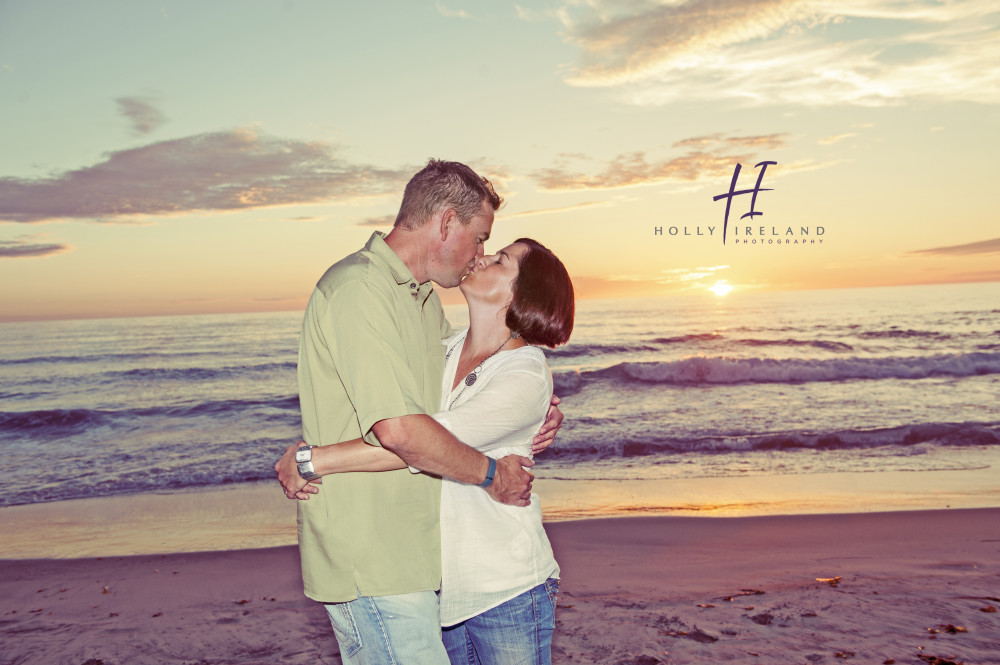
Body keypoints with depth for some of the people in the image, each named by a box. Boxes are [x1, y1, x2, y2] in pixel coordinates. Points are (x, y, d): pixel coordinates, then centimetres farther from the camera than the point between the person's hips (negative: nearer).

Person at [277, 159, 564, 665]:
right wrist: (491, 474, -12)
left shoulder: (423, 299, 16)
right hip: (367, 560, -9)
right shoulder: (358, 288, -17)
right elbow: (399, 429, -26)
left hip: (408, 551, 9)